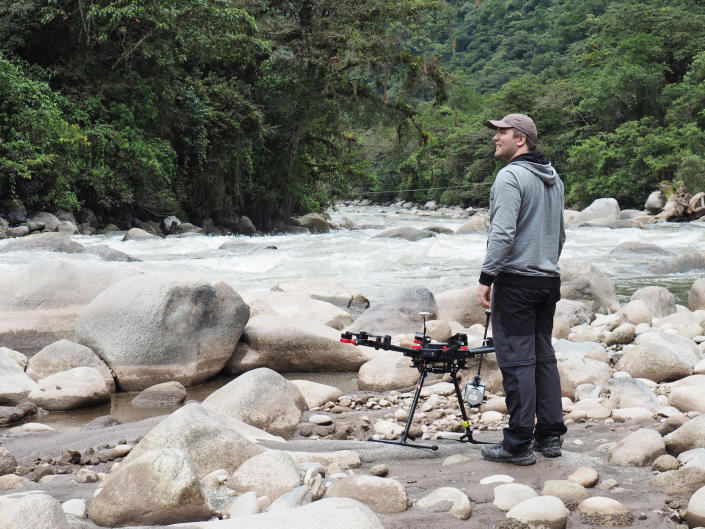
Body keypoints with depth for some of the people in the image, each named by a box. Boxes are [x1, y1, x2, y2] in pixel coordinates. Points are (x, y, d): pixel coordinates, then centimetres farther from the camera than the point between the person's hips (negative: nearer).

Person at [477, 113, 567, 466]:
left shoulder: (511, 176, -12)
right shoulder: (553, 179, 16)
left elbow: (503, 234, -20)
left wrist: (486, 277, -16)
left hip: (517, 281, -9)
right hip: (549, 279, 9)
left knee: (517, 360, -6)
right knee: (544, 357, 13)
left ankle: (518, 444, -3)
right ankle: (550, 436, 17)